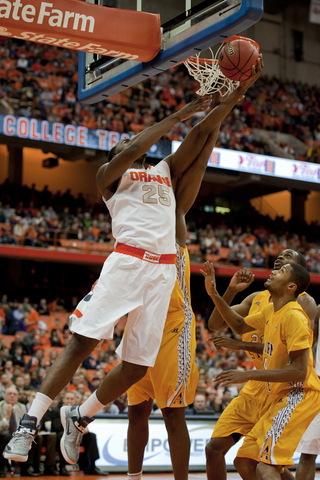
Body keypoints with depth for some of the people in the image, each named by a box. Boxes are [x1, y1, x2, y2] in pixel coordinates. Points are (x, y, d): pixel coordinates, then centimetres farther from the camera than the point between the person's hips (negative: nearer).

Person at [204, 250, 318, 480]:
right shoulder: (257, 298, 12)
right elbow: (215, 324, 7)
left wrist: (241, 345, -24)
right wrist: (231, 290, -9)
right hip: (256, 388, 7)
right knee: (214, 448, 2)